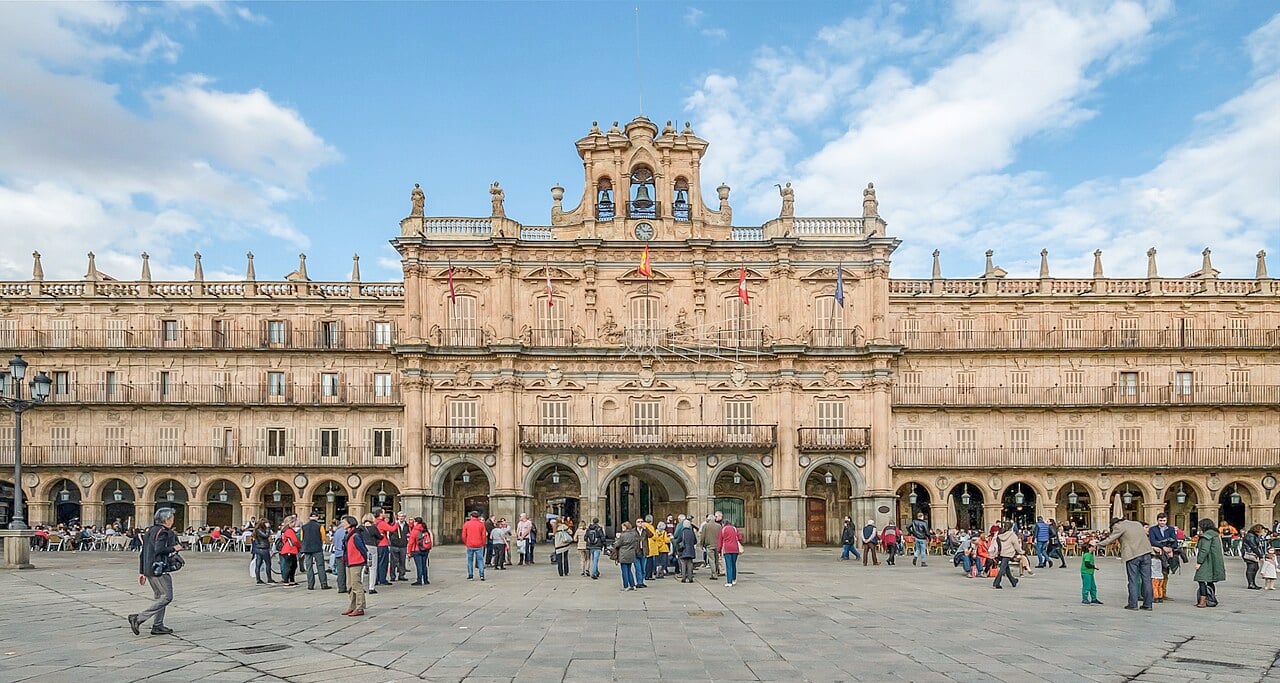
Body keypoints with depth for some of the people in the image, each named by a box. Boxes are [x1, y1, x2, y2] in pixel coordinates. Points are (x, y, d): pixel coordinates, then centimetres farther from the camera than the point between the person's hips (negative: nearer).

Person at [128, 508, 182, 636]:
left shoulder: (150, 531, 16)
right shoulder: (163, 532, -12)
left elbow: (142, 554, 18)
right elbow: (159, 550, -26)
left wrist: (141, 572, 20)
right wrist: (174, 548, -10)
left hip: (149, 569, 10)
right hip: (159, 569, -10)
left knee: (160, 597, 15)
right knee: (167, 597, -6)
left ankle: (158, 626, 15)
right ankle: (138, 618, -9)